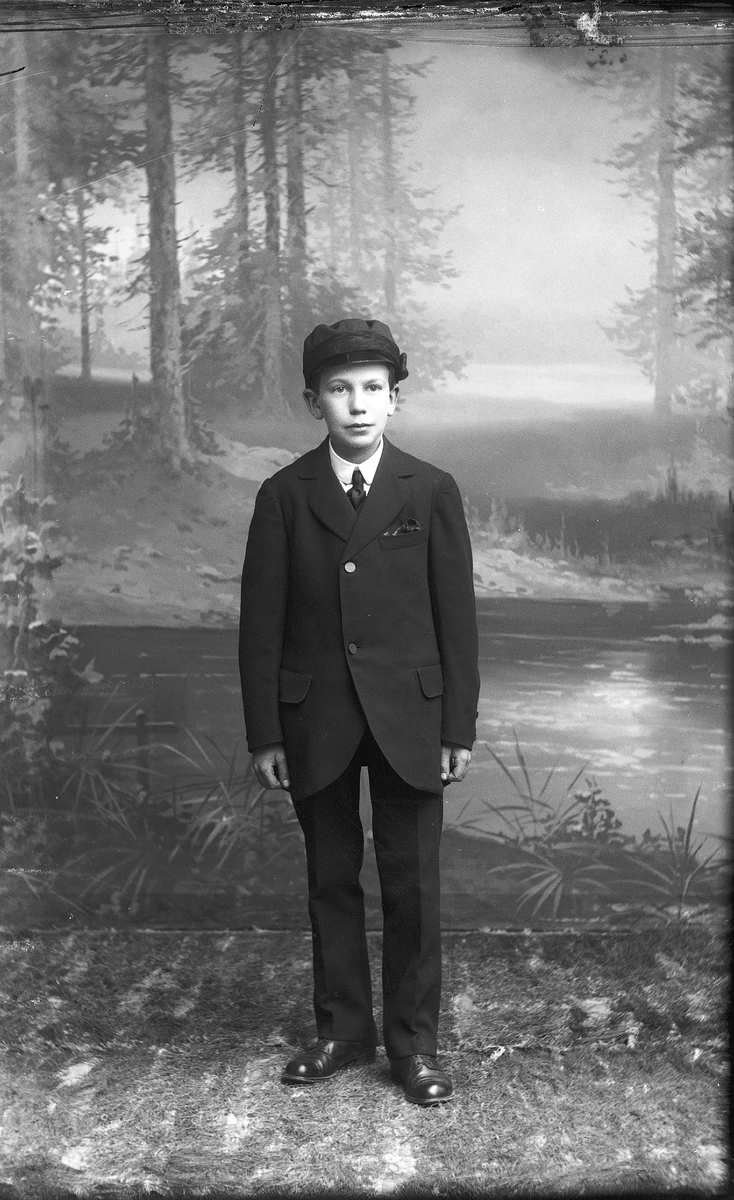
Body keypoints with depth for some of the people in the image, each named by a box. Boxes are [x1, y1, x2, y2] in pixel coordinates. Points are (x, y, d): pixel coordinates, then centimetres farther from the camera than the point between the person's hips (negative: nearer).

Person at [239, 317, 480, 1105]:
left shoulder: (431, 492, 0)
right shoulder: (284, 496, 1)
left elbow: (456, 616, 0)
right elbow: (261, 622, 1)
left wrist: (460, 726, -2)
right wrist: (264, 733, -2)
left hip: (408, 716, -1)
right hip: (315, 722, 1)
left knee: (412, 884, 6)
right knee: (331, 879, 12)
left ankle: (414, 1041, 22)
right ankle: (342, 1029, 29)